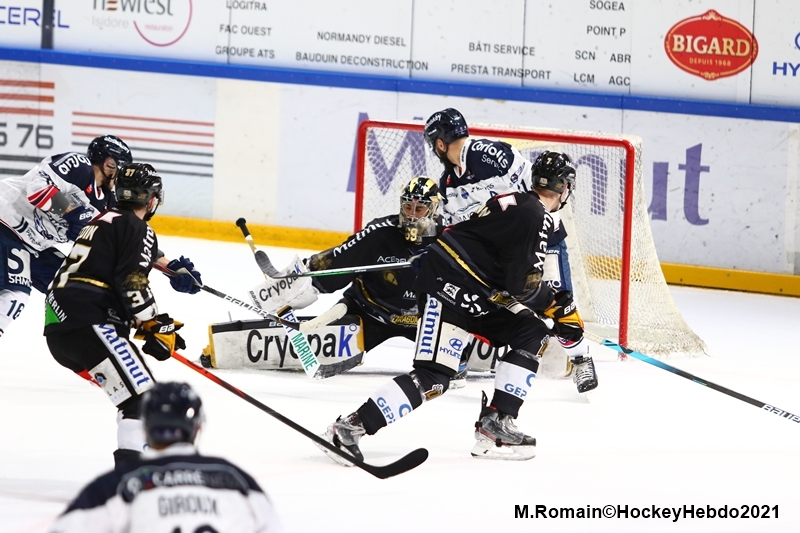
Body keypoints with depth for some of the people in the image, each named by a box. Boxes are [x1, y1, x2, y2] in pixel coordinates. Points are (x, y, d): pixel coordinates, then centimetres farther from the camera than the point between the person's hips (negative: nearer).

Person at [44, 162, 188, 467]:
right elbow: (133, 286, -14)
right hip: (87, 325, -10)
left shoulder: (103, 222, 27)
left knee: (131, 393, 20)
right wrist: (156, 328, -4)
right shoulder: (138, 230, -2)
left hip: (57, 330, 10)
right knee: (142, 397, -15)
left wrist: (156, 323, 23)